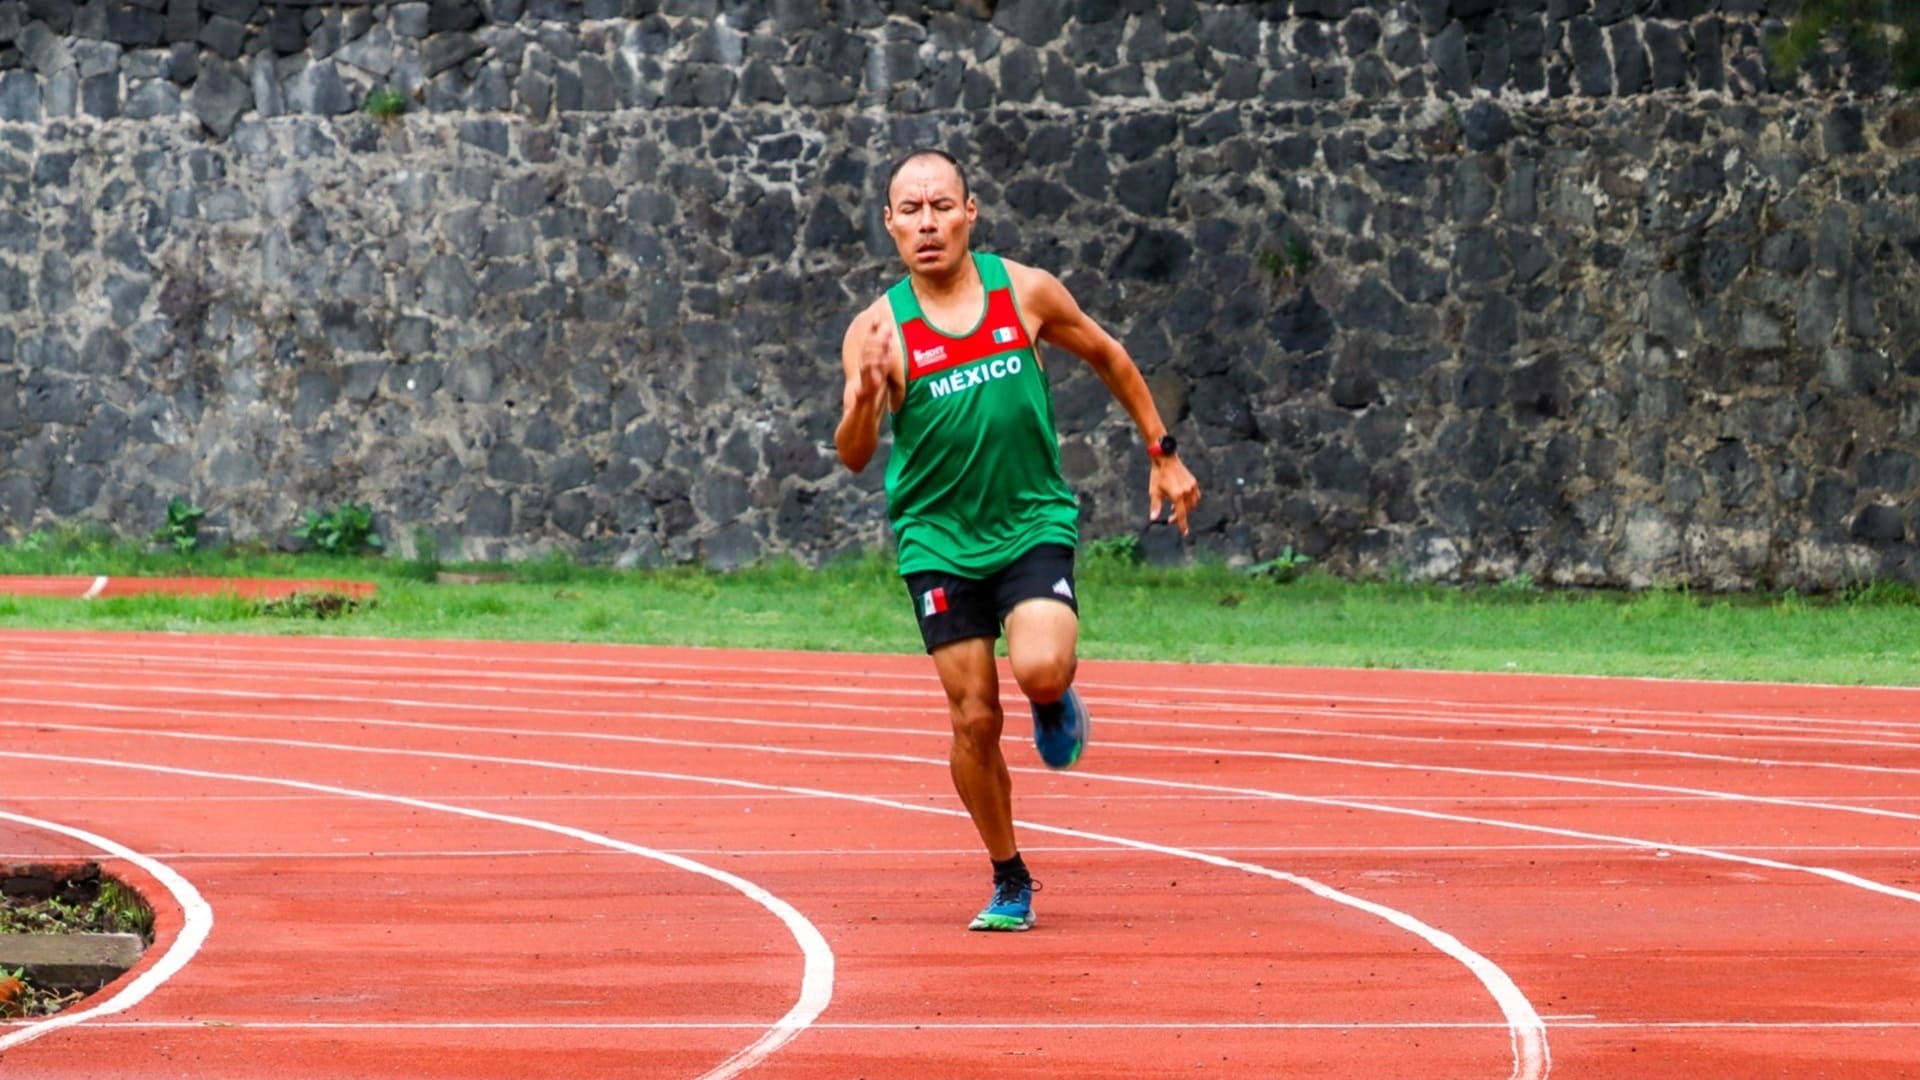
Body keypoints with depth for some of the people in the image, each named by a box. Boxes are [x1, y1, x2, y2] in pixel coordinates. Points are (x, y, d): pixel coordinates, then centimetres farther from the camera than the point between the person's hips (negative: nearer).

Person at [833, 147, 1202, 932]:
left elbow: (1108, 358, 14)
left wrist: (1163, 454, 16)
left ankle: (1056, 704, 12)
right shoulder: (878, 330, -7)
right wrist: (866, 395, -36)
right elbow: (853, 456, -15)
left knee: (1040, 669, -26)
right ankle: (1009, 882, 16)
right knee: (974, 719, -2)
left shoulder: (1026, 293, -3)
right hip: (938, 536, 0)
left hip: (1035, 521, 0)